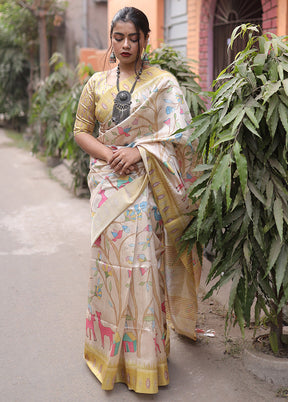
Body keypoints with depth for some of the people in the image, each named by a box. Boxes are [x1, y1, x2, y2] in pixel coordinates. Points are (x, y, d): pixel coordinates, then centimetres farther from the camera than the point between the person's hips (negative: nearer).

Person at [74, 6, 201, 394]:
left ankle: (144, 356, 11)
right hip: (108, 182, 3)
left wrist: (139, 152, -17)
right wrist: (109, 154, -9)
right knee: (109, 259, 4)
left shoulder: (164, 82, 2)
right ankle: (109, 348, 21)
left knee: (144, 261, -3)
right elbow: (81, 130, 9)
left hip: (148, 185, -2)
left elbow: (178, 134, -4)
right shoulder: (97, 83, 10)